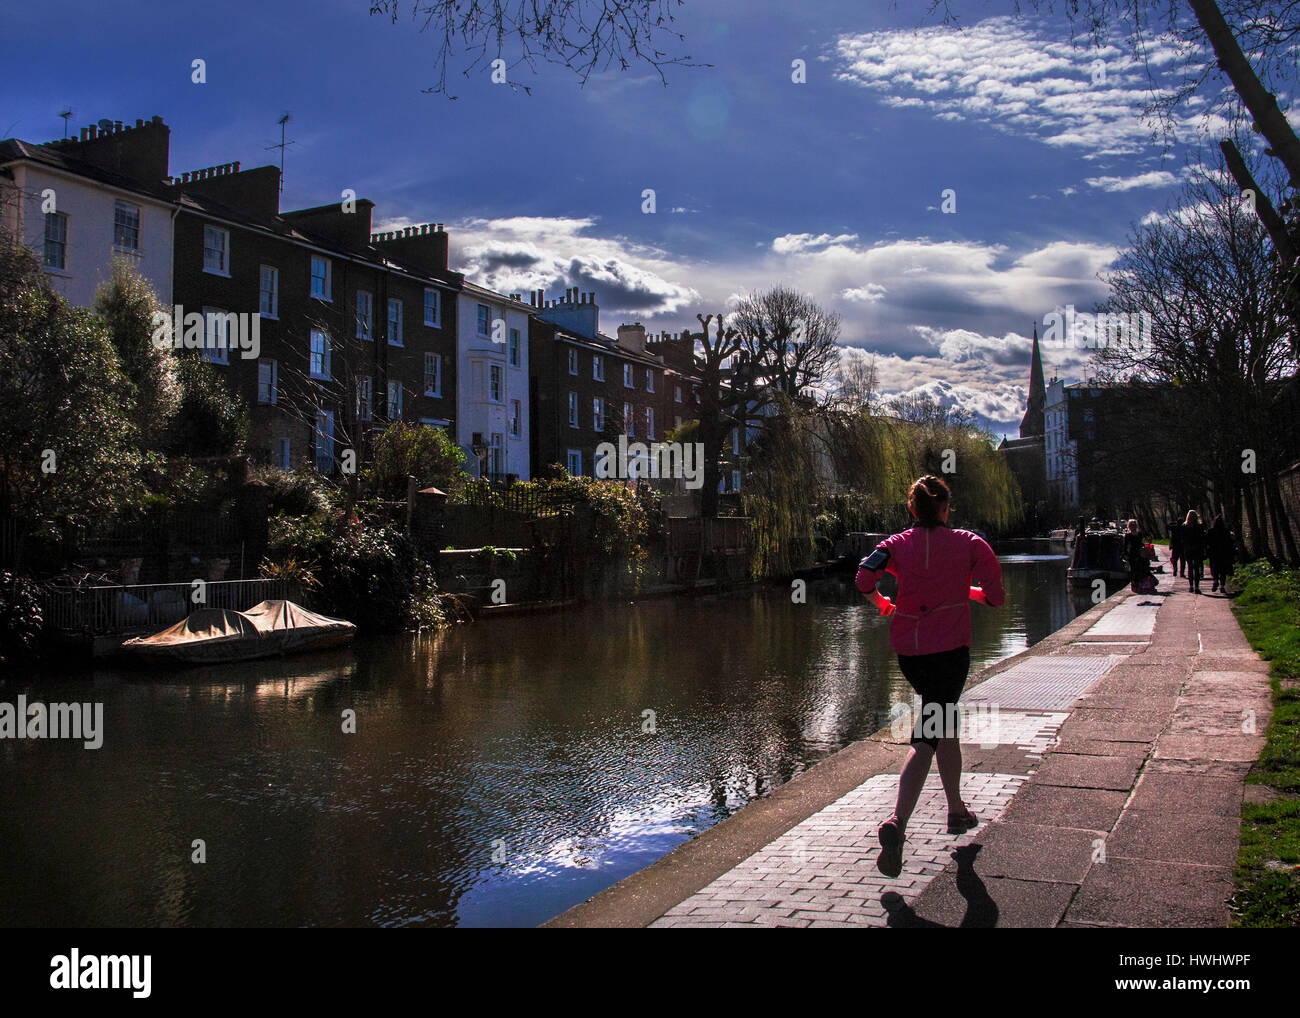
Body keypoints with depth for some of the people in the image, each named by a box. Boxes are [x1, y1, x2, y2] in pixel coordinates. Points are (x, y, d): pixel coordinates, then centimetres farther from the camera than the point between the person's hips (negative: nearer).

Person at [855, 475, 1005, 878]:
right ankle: (897, 823, -23)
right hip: (949, 648, -4)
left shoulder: (897, 544, 4)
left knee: (944, 724, 23)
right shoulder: (969, 543, 1)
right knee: (927, 737, -5)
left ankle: (956, 810, 35)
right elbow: (996, 596, 2)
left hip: (907, 650, 4)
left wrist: (882, 603, 7)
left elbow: (864, 578, -12)